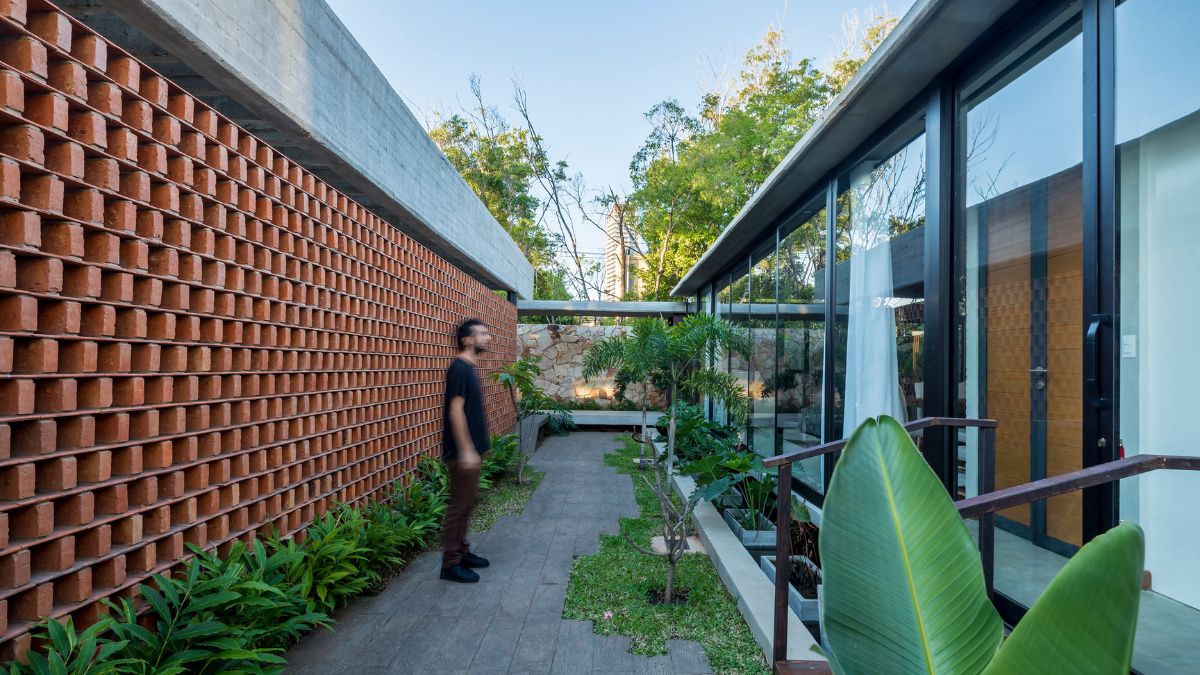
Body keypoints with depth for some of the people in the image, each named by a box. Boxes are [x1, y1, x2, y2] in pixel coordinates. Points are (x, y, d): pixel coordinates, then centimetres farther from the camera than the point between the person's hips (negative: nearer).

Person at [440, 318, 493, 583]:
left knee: (467, 503, 17)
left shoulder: (469, 368, 12)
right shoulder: (459, 368, -17)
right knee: (460, 505, -1)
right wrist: (466, 450, -23)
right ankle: (450, 564, 10)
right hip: (463, 451, -10)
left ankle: (462, 552, 29)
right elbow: (456, 410, -22)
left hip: (472, 449, 10)